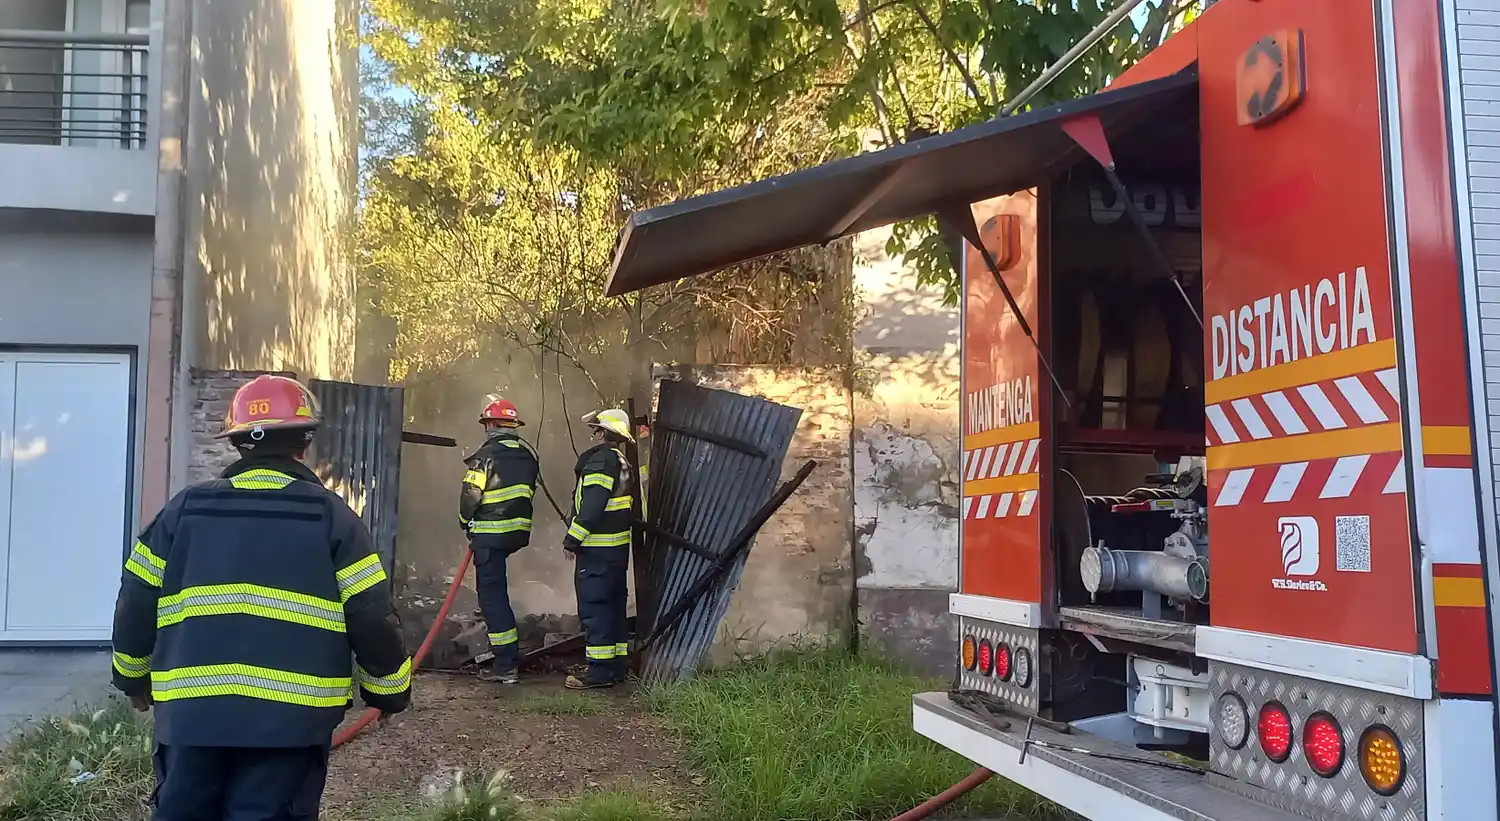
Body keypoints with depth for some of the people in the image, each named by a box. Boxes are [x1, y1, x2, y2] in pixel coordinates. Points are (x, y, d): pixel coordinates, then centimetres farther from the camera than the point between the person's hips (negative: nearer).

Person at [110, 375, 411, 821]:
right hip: (289, 717, -3)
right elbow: (371, 618, -4)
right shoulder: (330, 515, -1)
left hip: (190, 713, 3)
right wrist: (390, 692, 11)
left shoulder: (185, 509, 7)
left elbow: (136, 604, 11)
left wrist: (134, 677, 29)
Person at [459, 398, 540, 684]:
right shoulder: (527, 453, 8)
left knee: (492, 593, -4)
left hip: (490, 533, -8)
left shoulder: (488, 454, -14)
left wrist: (467, 522, 6)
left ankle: (506, 665, -7)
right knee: (495, 587, 29)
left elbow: (470, 495, -12)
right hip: (519, 531, 8)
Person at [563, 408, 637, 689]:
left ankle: (599, 671, -5)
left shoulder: (600, 460, -14)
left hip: (597, 549, -10)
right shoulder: (622, 462, 16)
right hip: (618, 546, 10)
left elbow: (592, 507, -23)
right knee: (614, 605, 15)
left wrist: (573, 537, -16)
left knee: (594, 607, -6)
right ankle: (618, 665, 21)